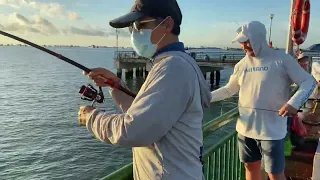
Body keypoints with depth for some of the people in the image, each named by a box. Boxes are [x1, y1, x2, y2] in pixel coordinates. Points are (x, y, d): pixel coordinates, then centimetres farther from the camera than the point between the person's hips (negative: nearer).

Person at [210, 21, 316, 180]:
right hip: (245, 129, 5)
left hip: (271, 131, -5)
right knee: (251, 167, 19)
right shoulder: (242, 65, 5)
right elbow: (228, 90, 15)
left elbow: (309, 81, -7)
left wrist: (294, 103, -23)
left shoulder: (282, 59, -9)